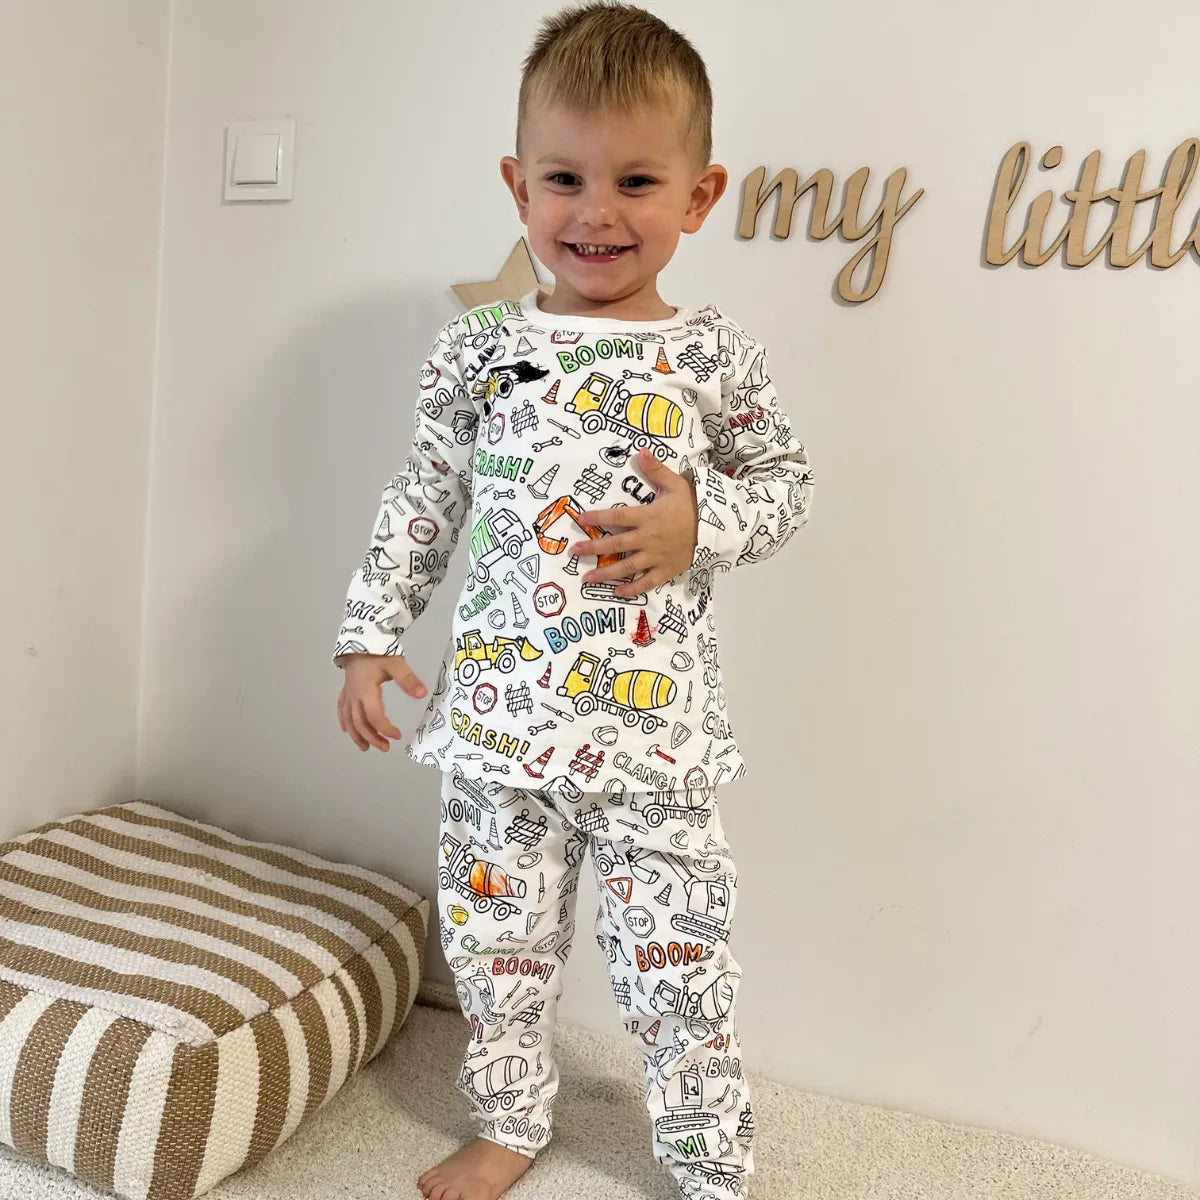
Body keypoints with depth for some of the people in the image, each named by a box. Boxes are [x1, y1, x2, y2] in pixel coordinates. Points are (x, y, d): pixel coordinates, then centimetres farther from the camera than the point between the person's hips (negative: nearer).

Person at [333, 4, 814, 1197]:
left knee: (674, 959, 7)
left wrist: (700, 523, -12)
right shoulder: (479, 346, 2)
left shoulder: (714, 354, -3)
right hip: (499, 704, 3)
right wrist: (370, 634, 7)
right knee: (492, 937, 17)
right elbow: (424, 497, 9)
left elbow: (784, 478, 8)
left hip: (655, 720, -2)